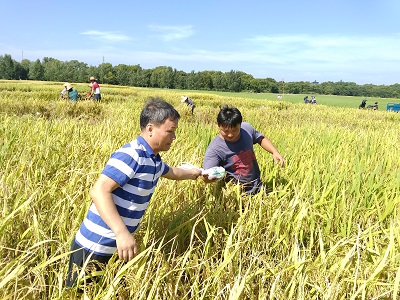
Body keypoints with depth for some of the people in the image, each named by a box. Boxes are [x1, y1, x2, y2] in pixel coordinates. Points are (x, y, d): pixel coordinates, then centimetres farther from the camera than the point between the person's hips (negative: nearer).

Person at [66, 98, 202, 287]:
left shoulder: (154, 160, 8)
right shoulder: (131, 155, -22)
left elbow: (171, 172, 31)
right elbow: (99, 191, -31)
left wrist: (194, 173, 44)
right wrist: (122, 233, -37)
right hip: (93, 248, -9)